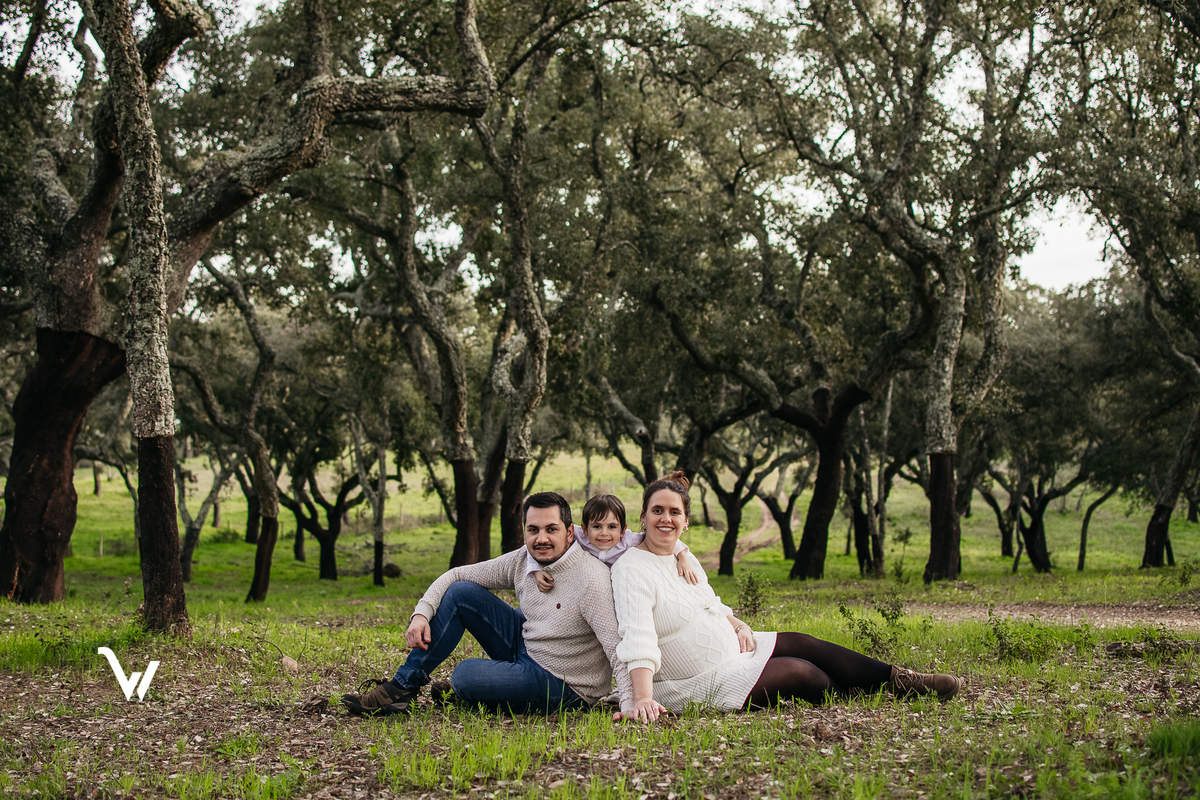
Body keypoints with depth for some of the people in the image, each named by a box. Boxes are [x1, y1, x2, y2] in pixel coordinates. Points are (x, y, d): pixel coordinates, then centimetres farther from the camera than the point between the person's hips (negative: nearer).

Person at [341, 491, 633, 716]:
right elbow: (456, 575, 5)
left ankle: (459, 695, 14)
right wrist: (421, 614, -10)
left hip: (562, 685, -7)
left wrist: (630, 703, -45)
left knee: (465, 674, -25)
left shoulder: (590, 580, -26)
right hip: (524, 647, 7)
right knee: (460, 592, -2)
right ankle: (403, 686, 1)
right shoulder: (522, 561, -4)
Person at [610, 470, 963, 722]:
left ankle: (897, 679, 7)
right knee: (799, 672, -11)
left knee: (802, 643, -1)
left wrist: (739, 625, 0)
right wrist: (643, 699, -43)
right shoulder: (632, 569, -21)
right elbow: (638, 638, -32)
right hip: (700, 683, -8)